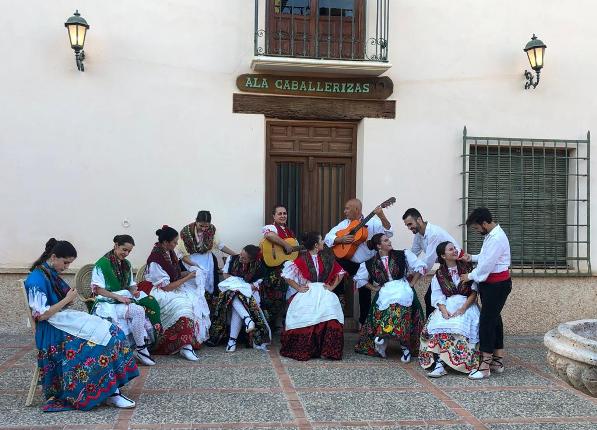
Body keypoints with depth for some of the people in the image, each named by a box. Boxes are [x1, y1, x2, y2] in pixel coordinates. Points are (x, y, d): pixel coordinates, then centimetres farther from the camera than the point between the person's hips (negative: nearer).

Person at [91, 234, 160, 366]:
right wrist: (118, 297, -20)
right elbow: (97, 289, -10)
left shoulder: (126, 265, 16)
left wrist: (134, 291, -3)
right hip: (108, 304, -7)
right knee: (139, 310, -32)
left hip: (125, 300, 7)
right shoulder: (102, 264, -6)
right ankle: (141, 349, -20)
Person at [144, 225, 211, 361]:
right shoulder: (155, 260, -23)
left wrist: (188, 273, -2)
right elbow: (166, 287, -21)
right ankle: (185, 346, -30)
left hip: (173, 287, 9)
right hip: (160, 292, -9)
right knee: (182, 304, -31)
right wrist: (187, 277, -15)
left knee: (196, 300, -11)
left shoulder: (169, 252, 2)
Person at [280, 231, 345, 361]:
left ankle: (329, 349, -21)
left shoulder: (327, 258, 12)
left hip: (323, 291, 2)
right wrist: (298, 287, -3)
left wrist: (332, 286, 10)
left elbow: (340, 273, 21)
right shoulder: (302, 259, 1)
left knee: (329, 308, -27)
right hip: (306, 292, -2)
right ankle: (302, 349, -13)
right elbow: (287, 274, 1)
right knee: (304, 313, -28)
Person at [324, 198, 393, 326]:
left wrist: (382, 217, -32)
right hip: (348, 262, 3)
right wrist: (341, 239, -14)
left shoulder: (372, 222, -5)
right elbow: (328, 238, 4)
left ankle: (364, 322, 25)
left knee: (365, 293, 4)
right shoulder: (344, 224, 8)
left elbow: (388, 233, -17)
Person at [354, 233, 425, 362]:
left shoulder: (402, 255, 7)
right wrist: (374, 288, 13)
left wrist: (411, 284, 4)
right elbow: (359, 279, 22)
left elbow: (420, 267, 8)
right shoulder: (370, 264, 10)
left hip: (402, 289, -2)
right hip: (384, 293, 2)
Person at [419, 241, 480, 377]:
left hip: (466, 305, -1)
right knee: (438, 327, -29)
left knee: (460, 327, -32)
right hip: (447, 306, 1)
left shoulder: (467, 268, 6)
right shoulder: (439, 275, 10)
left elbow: (474, 292, -1)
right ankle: (439, 364, -35)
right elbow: (438, 297, 2)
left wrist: (463, 309, -14)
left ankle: (440, 363, -28)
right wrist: (444, 311, -19)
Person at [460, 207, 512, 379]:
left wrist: (470, 276, -9)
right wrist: (472, 257, 6)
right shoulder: (491, 235, 11)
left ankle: (485, 366, -8)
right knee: (494, 320, 14)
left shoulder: (497, 238, -21)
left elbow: (487, 264, -22)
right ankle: (498, 360, 23)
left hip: (497, 285, -10)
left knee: (487, 321, -10)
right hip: (490, 283, 10)